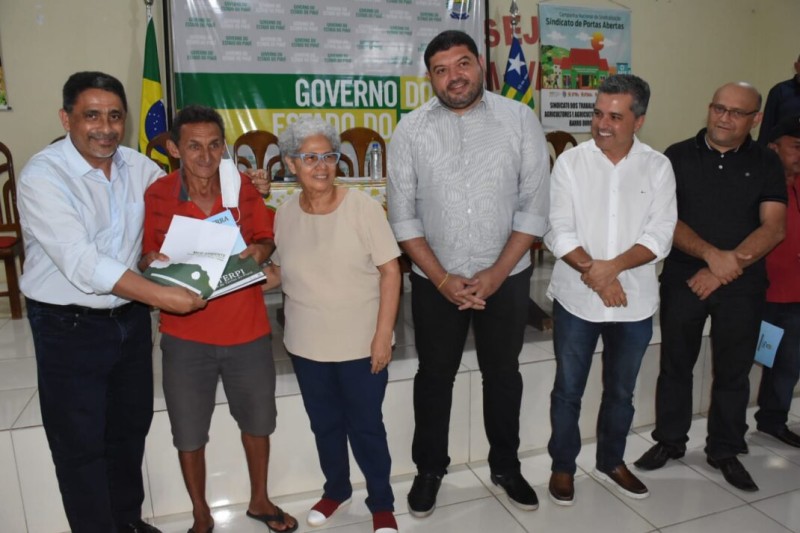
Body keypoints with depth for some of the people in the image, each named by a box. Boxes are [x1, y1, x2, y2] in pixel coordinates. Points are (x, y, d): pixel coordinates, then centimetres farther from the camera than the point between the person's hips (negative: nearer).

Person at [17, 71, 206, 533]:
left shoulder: (137, 165, 0)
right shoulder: (43, 176, -18)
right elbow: (81, 263, -28)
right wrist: (161, 296, -34)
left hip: (131, 319, 6)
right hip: (70, 329, -6)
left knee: (131, 427, 21)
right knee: (80, 445, 9)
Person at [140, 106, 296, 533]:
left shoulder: (243, 187, -6)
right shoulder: (156, 196, -10)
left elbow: (266, 238, 6)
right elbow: (144, 260, 0)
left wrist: (260, 250, -16)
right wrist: (152, 264, -22)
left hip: (247, 330, 2)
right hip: (186, 336, -1)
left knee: (257, 421, 19)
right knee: (189, 434, 14)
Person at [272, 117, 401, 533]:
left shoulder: (362, 207, -13)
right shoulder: (285, 214, -2)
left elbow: (390, 271, -13)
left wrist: (383, 335, -15)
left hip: (361, 344, -3)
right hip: (306, 344, 4)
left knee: (365, 427, 10)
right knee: (325, 425, 21)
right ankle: (336, 488, 46)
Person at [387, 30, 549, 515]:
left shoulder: (520, 120, -5)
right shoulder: (410, 129, -4)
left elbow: (534, 206, -6)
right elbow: (403, 214, -5)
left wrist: (496, 274, -12)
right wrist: (443, 279, -11)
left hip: (507, 277, 0)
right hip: (435, 281, 0)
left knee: (503, 373, 16)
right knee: (435, 376, 14)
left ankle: (506, 466, 38)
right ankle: (429, 469, 35)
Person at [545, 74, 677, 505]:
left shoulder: (657, 167, 0)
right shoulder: (570, 162, -4)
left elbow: (660, 236, -8)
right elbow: (558, 232, -11)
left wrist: (612, 267, -21)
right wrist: (593, 272, -20)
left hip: (635, 301, 2)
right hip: (576, 299, -1)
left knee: (620, 391, 18)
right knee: (568, 390, 10)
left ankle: (610, 462, 39)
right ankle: (563, 466, 30)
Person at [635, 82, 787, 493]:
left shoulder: (765, 164, 3)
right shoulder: (679, 157, 0)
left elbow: (773, 228, -6)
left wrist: (724, 269, -17)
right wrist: (712, 254, -21)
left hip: (742, 285, 1)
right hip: (682, 278, -1)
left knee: (733, 370, 10)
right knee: (675, 364, 9)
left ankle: (725, 450, 27)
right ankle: (670, 440, 27)